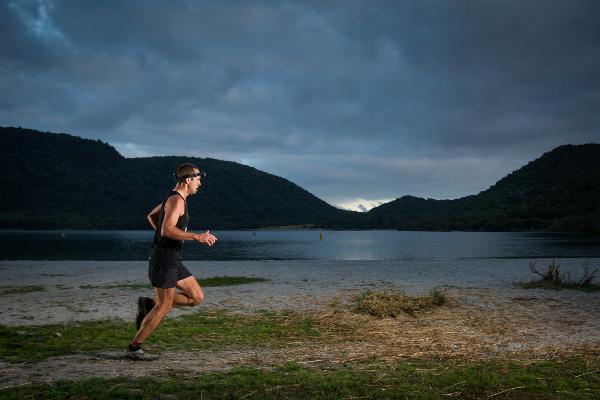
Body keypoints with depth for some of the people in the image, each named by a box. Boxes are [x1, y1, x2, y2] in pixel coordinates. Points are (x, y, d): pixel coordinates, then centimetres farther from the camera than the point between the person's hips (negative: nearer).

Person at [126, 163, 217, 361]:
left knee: (197, 297, 8)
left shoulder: (174, 198, 16)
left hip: (172, 260, 10)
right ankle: (134, 347, 6)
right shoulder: (177, 200, -15)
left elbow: (151, 216, 29)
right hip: (164, 259, -10)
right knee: (164, 306, -4)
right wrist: (197, 237, -27)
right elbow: (167, 229, -28)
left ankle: (149, 304, 13)